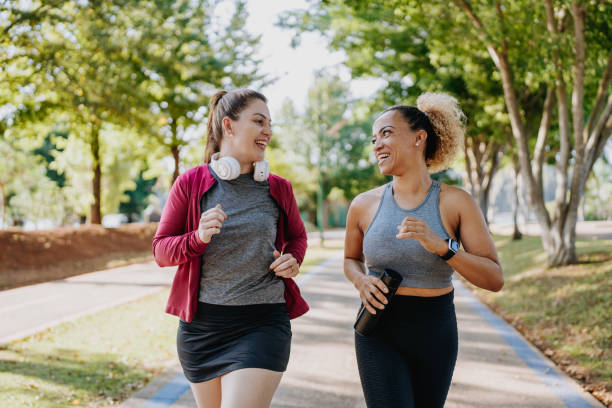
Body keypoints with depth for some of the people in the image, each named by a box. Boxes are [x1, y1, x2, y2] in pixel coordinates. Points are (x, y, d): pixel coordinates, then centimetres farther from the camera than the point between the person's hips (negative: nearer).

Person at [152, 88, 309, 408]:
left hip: (262, 325, -1)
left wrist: (293, 260, 0)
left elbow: (297, 235, 22)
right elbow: (161, 250, 2)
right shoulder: (190, 184, -1)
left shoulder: (278, 189, 4)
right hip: (201, 325, 1)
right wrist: (198, 239, -17)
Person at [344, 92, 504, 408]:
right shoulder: (364, 205, -3)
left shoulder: (455, 202, -8)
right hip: (379, 333, 0)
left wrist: (441, 246, -26)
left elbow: (494, 279, -12)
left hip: (435, 333, 1)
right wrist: (362, 281, -8)